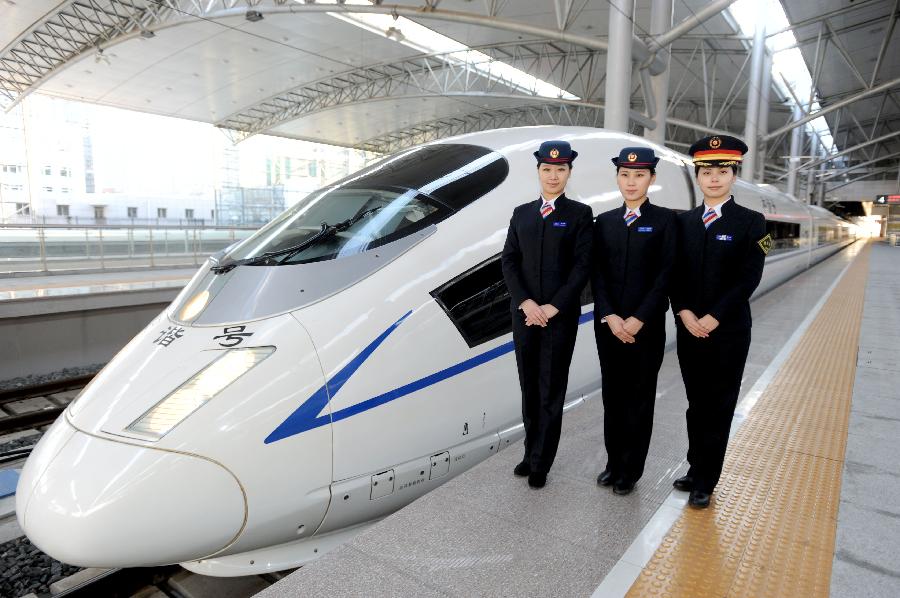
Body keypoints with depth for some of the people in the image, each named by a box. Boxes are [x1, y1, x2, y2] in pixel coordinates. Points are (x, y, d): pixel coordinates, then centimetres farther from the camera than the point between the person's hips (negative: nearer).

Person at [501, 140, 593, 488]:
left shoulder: (580, 214, 1)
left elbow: (582, 266, -6)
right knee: (529, 388, 12)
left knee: (551, 391, 4)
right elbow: (508, 261, 3)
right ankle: (532, 452, 27)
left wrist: (553, 308, -14)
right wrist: (525, 303, -10)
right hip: (524, 314, 3)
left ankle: (540, 463, 16)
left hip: (560, 316, -3)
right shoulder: (521, 213, 10)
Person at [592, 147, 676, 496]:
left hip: (646, 327, -3)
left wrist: (638, 320, -14)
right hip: (609, 325, 3)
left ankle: (630, 471, 19)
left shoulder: (664, 220, -1)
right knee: (612, 396, 11)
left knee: (639, 399, 6)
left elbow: (665, 275, -8)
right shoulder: (604, 221, 9)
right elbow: (596, 273, 2)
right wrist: (609, 316, -10)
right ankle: (613, 463, 26)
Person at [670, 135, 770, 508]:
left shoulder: (751, 222, -2)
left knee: (718, 408, 5)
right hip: (688, 329, 4)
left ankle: (704, 482, 16)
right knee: (696, 405, 13)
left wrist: (712, 319, -16)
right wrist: (684, 313, -11)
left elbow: (748, 280, -10)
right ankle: (697, 469, 27)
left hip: (728, 332, -3)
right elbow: (674, 273, 3)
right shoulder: (684, 222, 8)